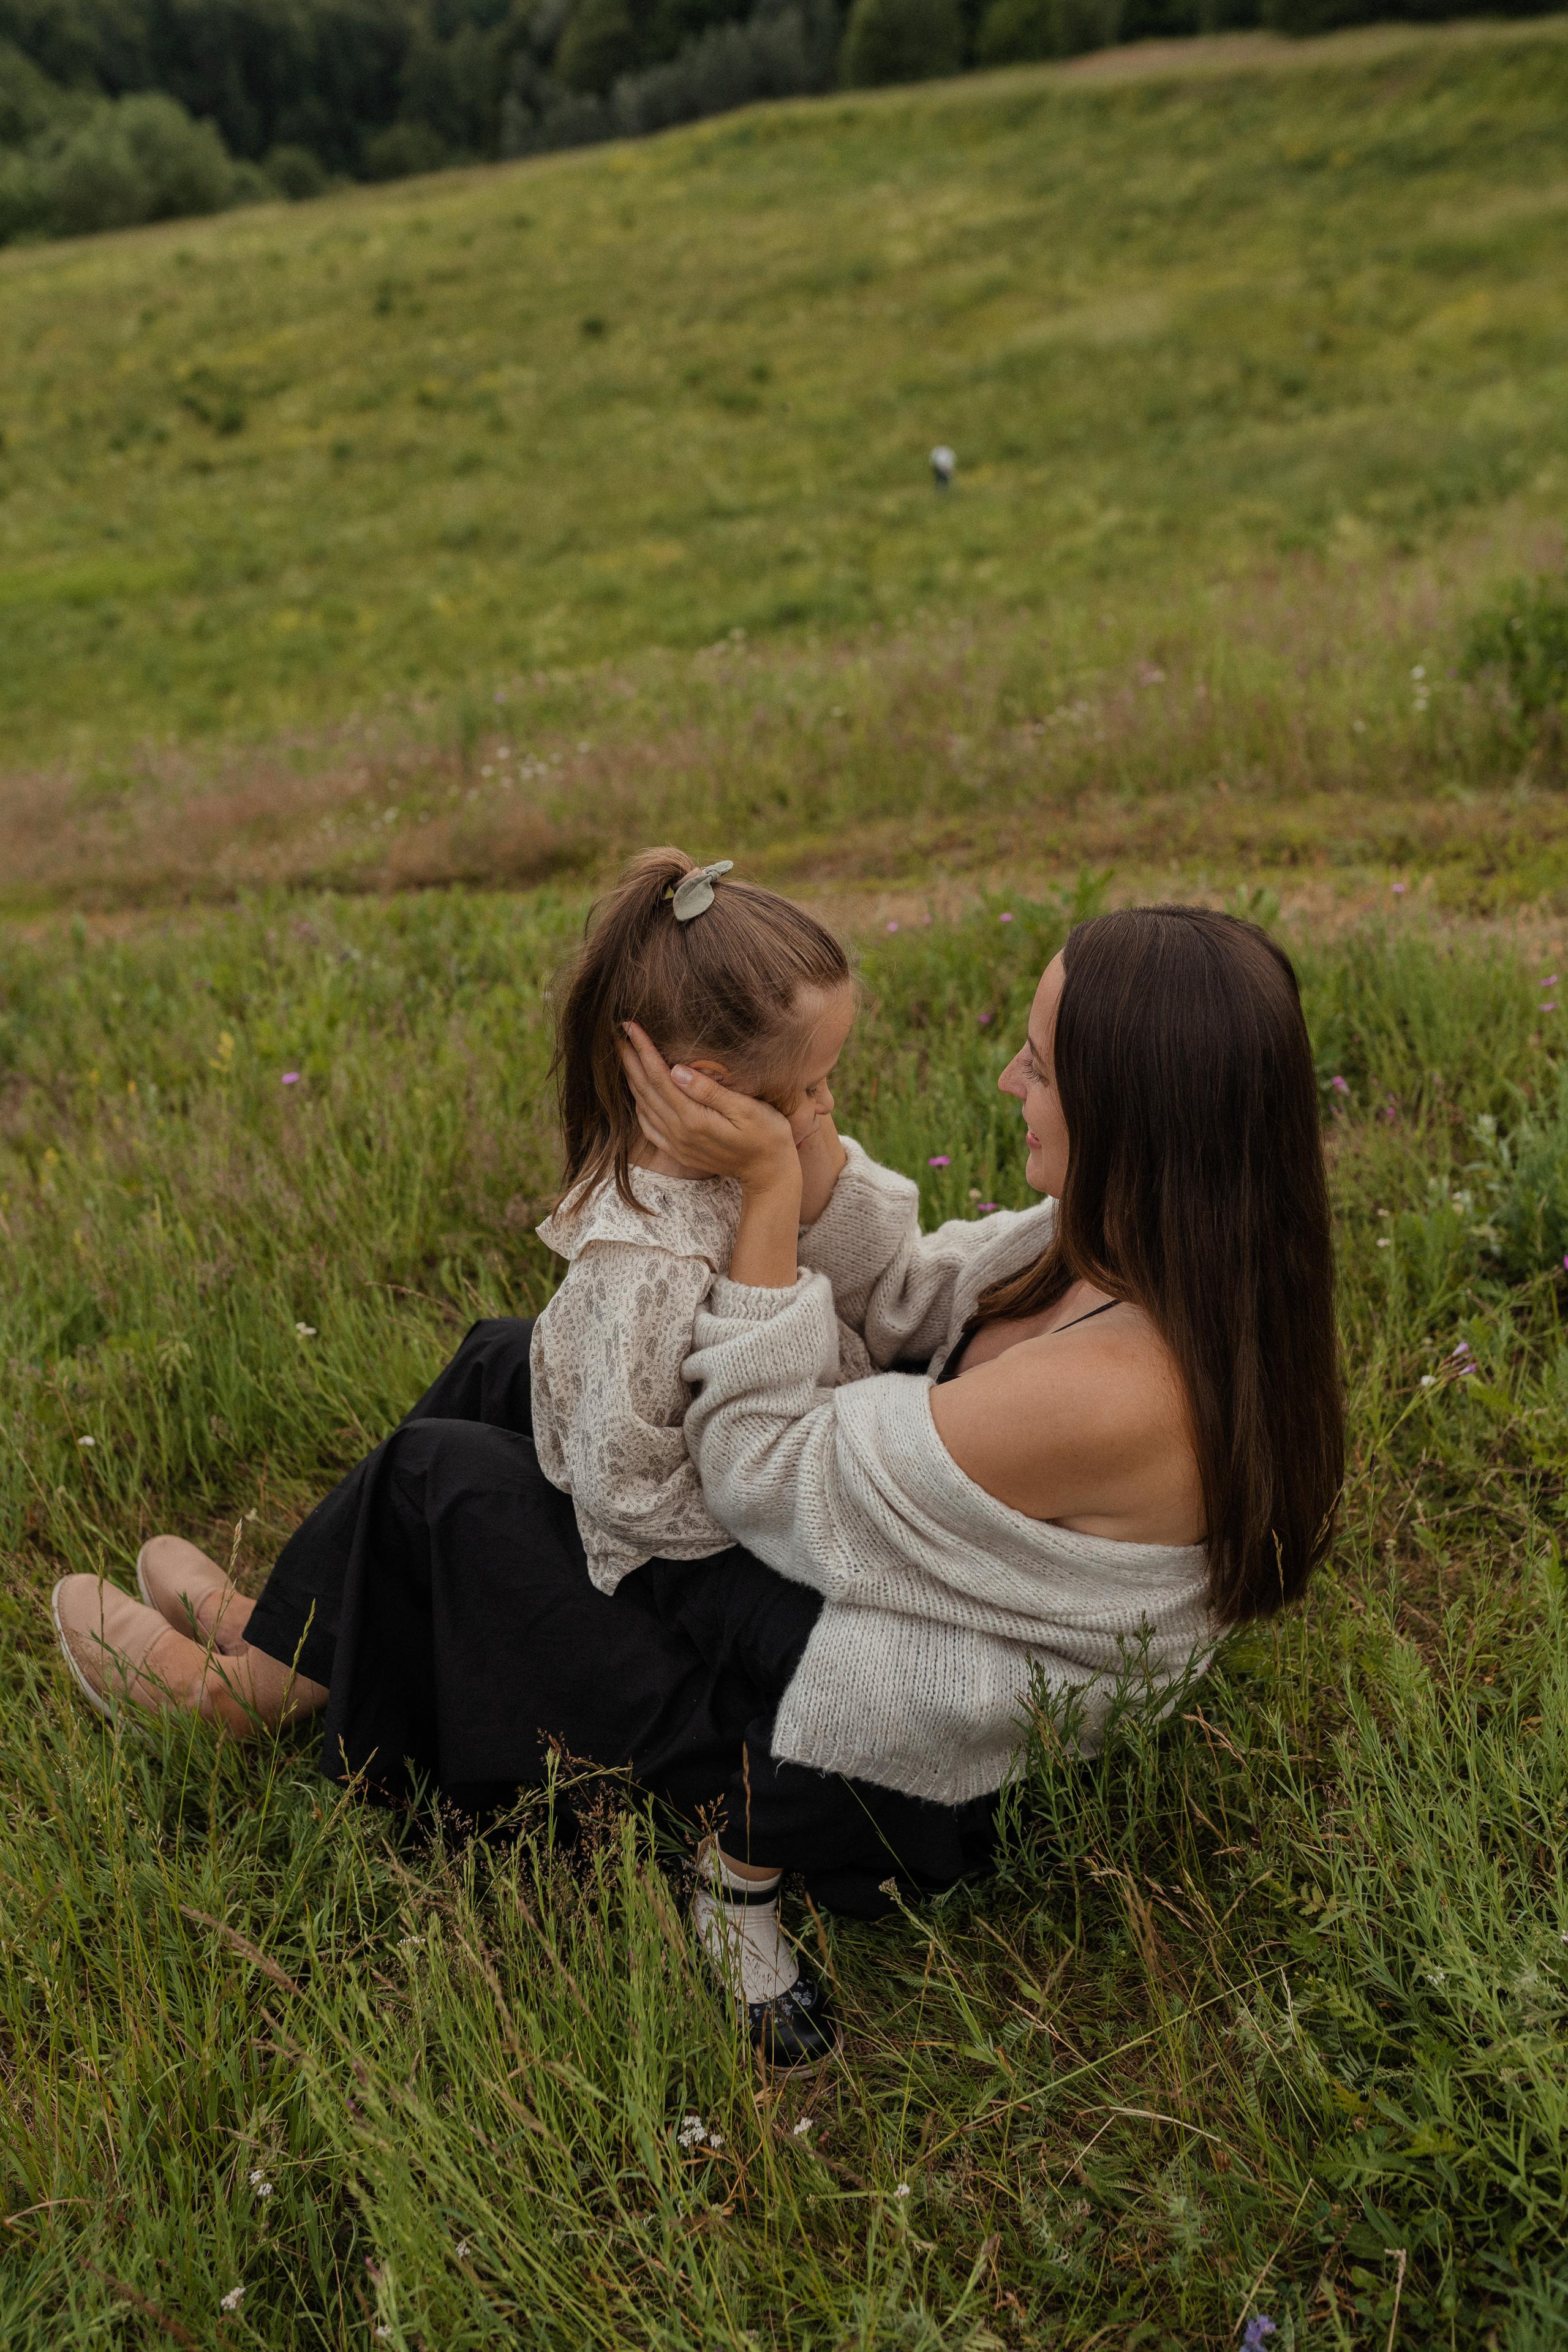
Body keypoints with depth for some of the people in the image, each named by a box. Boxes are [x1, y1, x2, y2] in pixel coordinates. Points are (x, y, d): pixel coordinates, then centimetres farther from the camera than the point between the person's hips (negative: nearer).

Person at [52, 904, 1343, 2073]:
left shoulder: (1106, 1396, -37)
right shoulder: (1163, 1251, -10)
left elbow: (764, 1479, -25)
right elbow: (915, 1301, 1)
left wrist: (765, 1193, -23)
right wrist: (804, 1139, -14)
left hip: (884, 1772, -8)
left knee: (450, 1473, -1)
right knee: (508, 1363, 10)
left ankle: (277, 1683, 30)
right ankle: (285, 1632, 30)